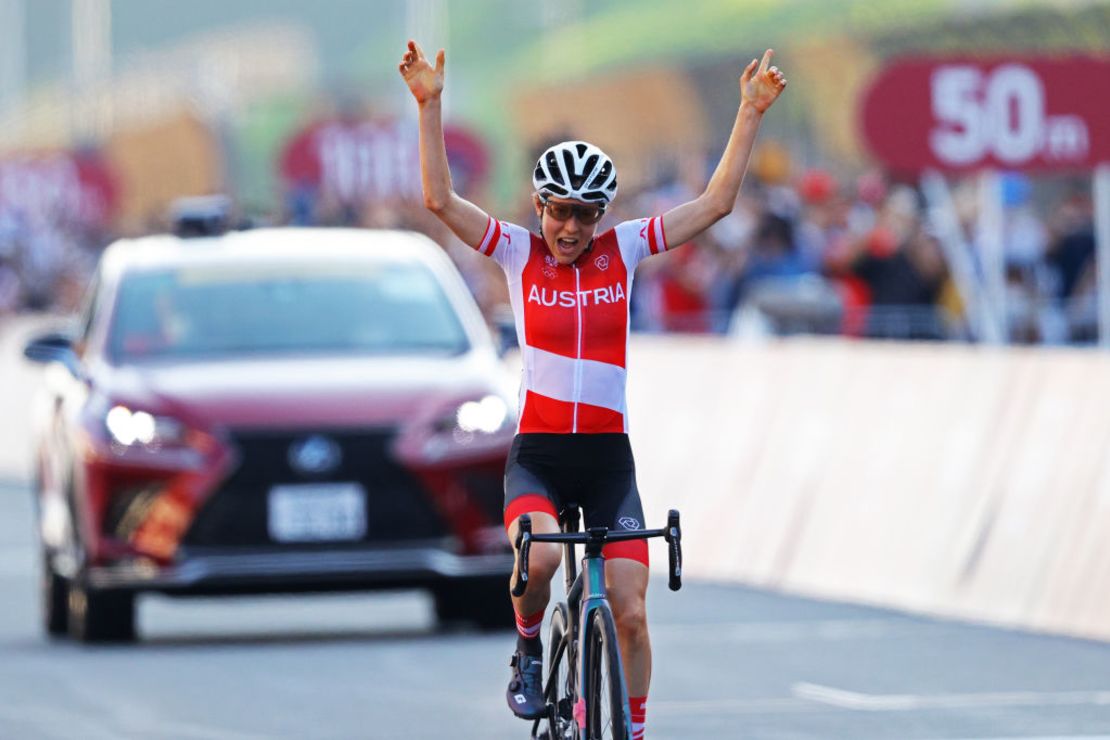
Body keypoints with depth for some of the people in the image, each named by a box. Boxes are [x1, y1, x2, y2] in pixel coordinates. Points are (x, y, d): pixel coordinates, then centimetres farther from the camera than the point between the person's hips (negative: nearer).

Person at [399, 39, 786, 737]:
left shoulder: (623, 250, 5)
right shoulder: (518, 253, 2)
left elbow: (715, 203, 1)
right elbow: (440, 198, -9)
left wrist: (751, 112, -6)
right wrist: (430, 104, -18)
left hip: (608, 457, 2)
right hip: (537, 455, -2)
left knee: (630, 613, -5)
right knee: (541, 554, -32)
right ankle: (529, 648, -2)